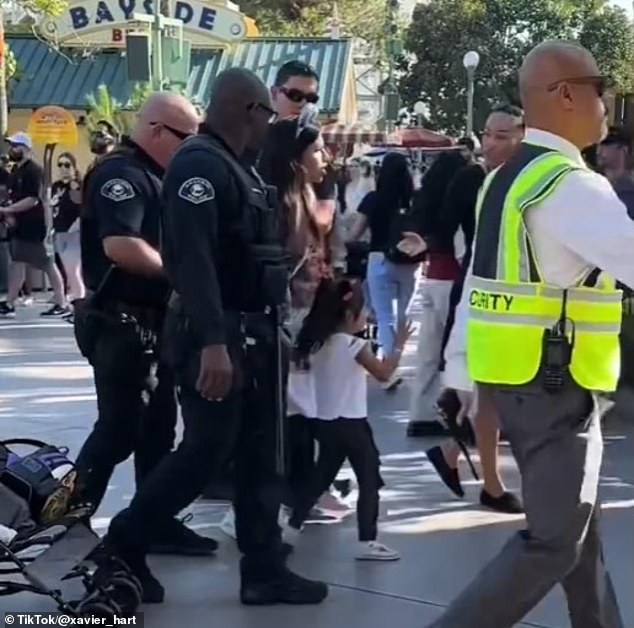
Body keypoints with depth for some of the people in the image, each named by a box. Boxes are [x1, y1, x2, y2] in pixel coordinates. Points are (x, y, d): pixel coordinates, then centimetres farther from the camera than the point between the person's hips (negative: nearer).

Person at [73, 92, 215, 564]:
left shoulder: (155, 176, 16)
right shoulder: (121, 174, -15)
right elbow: (119, 246, -29)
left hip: (154, 322, 10)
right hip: (121, 323, -10)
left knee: (157, 426, 11)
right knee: (121, 428, -5)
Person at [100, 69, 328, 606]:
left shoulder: (234, 167, 15)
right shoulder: (199, 164, -17)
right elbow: (193, 259, -27)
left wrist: (260, 329, 22)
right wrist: (212, 342, -34)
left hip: (251, 332, 10)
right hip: (217, 338, -10)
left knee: (258, 456, 10)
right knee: (207, 451, -4)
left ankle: (264, 570, 17)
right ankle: (121, 547, 12)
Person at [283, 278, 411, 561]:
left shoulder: (316, 342, 5)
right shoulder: (354, 345, -14)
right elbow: (383, 373, -13)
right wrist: (398, 345, -6)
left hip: (324, 421, 7)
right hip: (350, 422, -7)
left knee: (321, 476, 19)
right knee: (369, 481, 0)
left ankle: (292, 529, 21)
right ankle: (367, 542, -3)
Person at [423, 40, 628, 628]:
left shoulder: (506, 179, 13)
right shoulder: (572, 183, -17)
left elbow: (476, 288, 15)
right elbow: (626, 256, -26)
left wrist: (462, 376, 20)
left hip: (517, 377, 10)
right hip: (554, 383, -10)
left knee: (580, 531, 19)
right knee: (554, 542, -3)